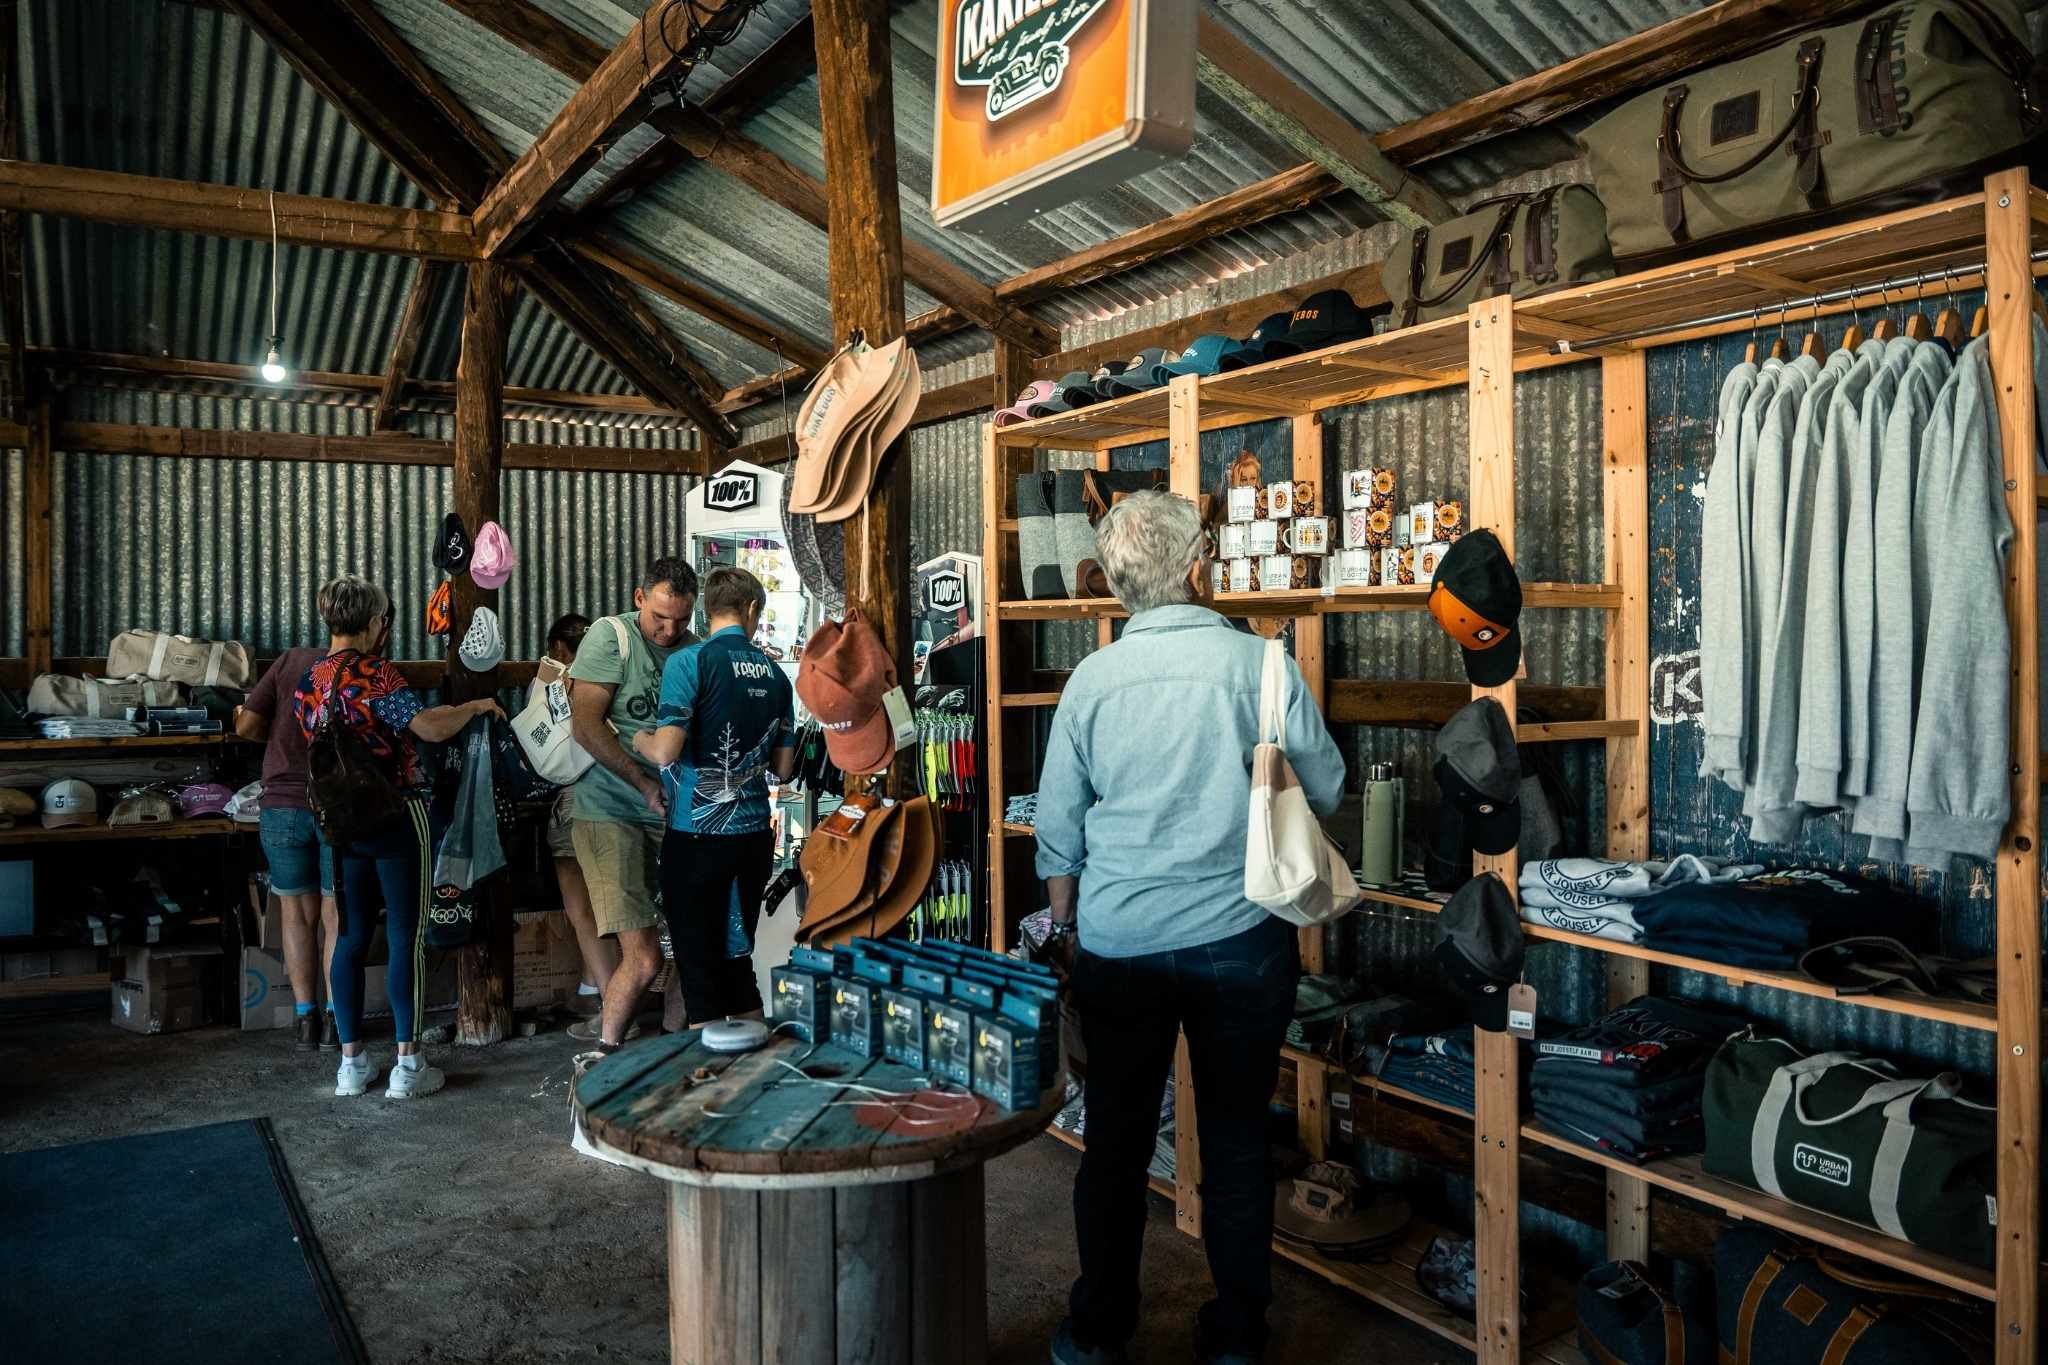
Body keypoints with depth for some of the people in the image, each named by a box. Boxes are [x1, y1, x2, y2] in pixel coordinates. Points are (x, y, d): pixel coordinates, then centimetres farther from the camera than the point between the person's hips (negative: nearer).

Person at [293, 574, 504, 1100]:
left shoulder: (308, 682, 9)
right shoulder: (373, 672, -14)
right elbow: (431, 728, -23)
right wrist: (476, 706, -7)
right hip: (397, 817, -7)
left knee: (352, 938, 11)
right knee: (405, 938, -2)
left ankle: (351, 1062, 17)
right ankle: (407, 1065, 1)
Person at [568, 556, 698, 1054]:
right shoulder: (611, 636, -5)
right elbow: (586, 725, -12)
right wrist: (646, 783, -14)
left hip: (676, 813, 5)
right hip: (613, 813, -5)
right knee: (644, 958, -11)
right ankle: (604, 1057, 8)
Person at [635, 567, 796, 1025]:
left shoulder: (689, 661, -10)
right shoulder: (774, 673, 6)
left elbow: (666, 751, -18)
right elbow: (783, 768, 10)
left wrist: (640, 740, 4)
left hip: (698, 835, -5)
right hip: (755, 833, 5)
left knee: (699, 967, 4)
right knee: (739, 960, 17)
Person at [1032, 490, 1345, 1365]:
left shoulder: (1092, 678, -2)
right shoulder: (1260, 664, -9)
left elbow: (1058, 831, 4)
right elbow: (1325, 792, 2)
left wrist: (1064, 931, 17)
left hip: (1119, 942, 2)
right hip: (1240, 938, -1)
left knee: (1115, 1141, 14)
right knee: (1236, 1144, 12)